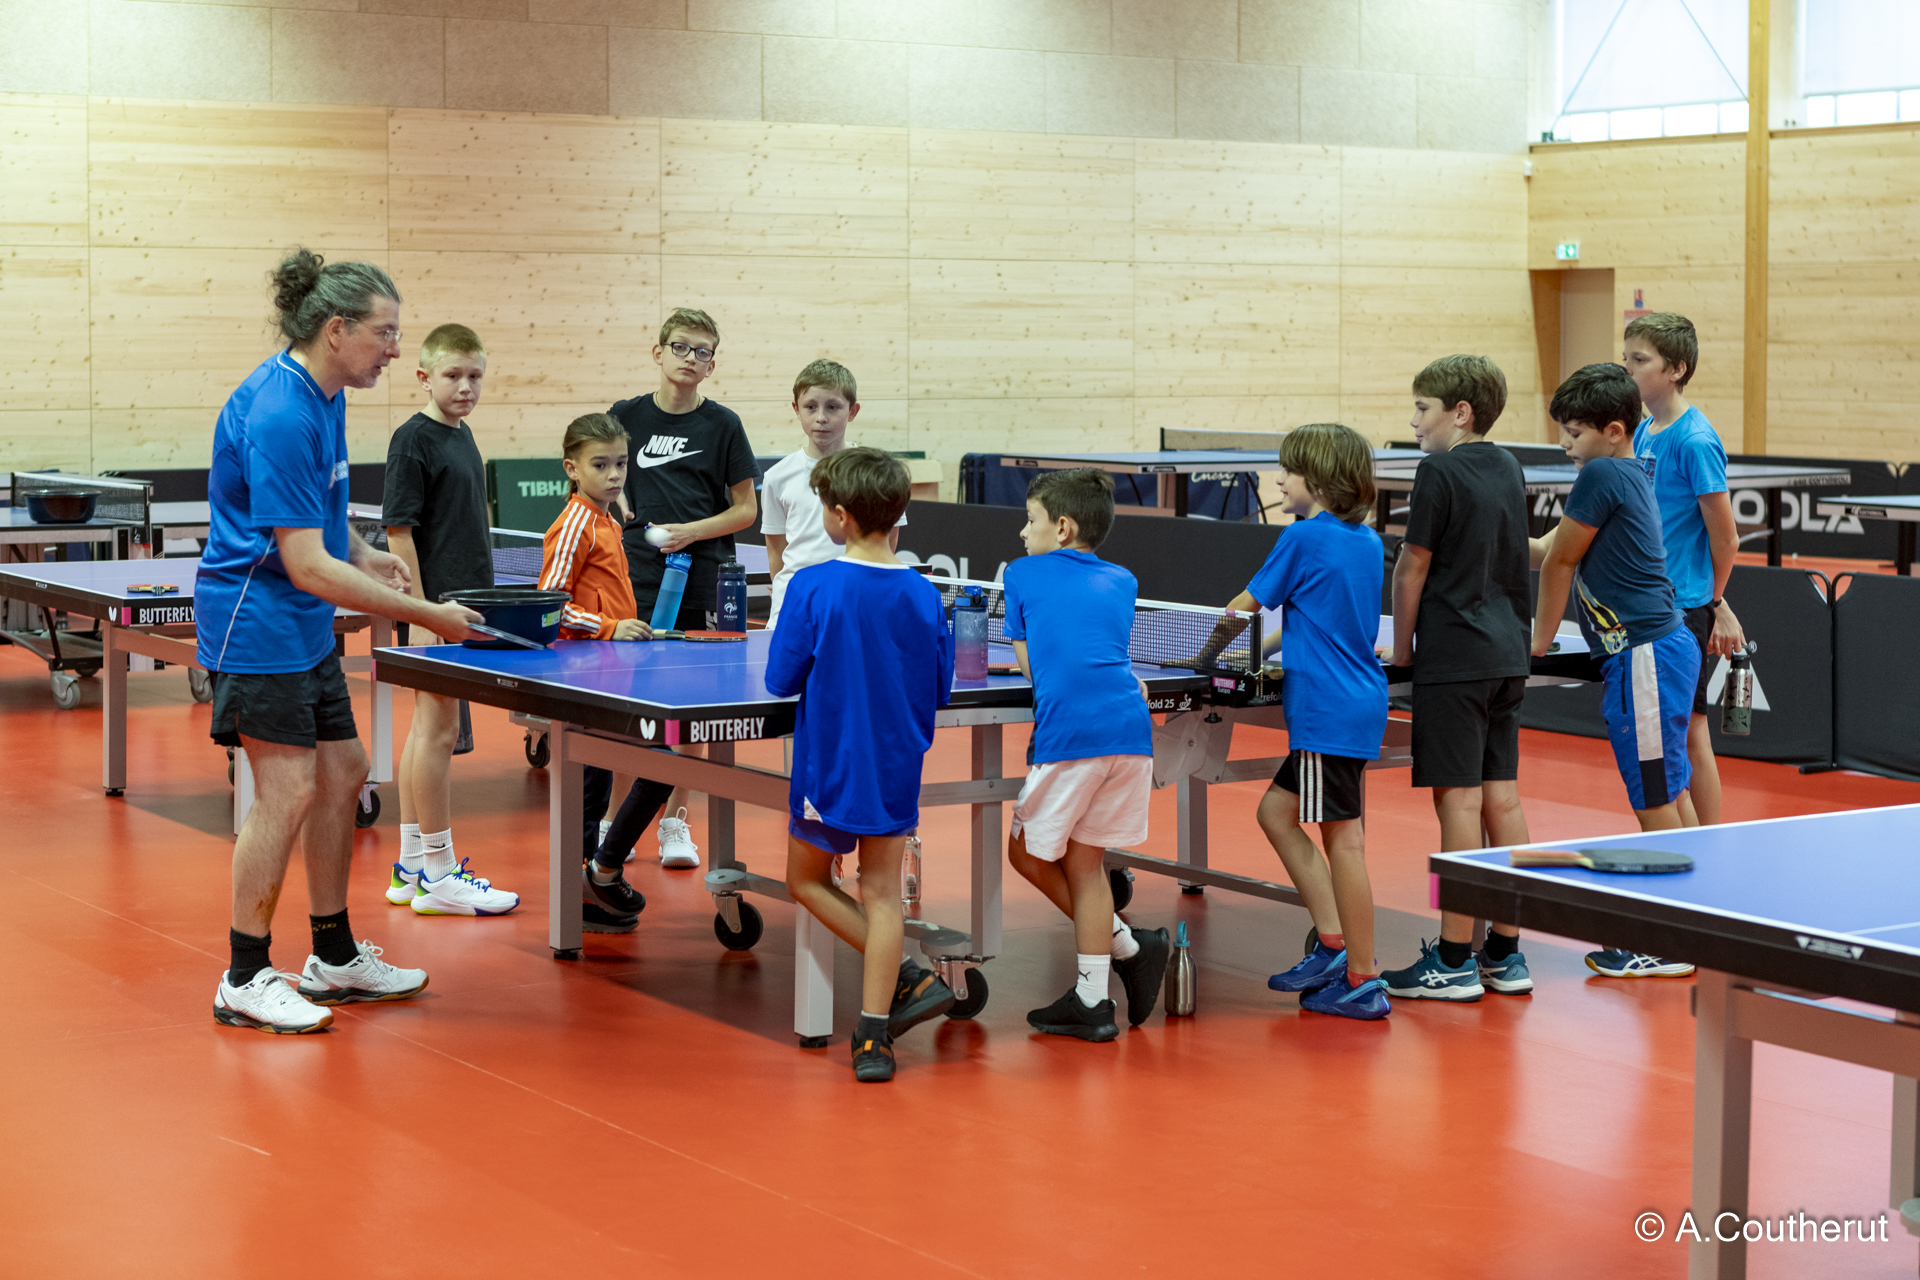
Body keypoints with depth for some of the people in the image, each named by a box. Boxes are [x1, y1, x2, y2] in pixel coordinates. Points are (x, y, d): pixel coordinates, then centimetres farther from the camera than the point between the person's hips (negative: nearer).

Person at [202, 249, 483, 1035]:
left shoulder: (322, 395, 7)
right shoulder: (279, 415, -25)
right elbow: (306, 566, -27)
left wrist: (363, 556, 8)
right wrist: (424, 614, -24)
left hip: (304, 626, 10)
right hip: (256, 622, -10)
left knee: (341, 774, 13)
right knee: (288, 790, -10)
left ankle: (334, 957, 24)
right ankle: (245, 979, 1)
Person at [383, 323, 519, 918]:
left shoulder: (461, 435, 13)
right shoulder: (413, 440, -12)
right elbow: (399, 530, -16)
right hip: (433, 608, -9)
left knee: (426, 728, 12)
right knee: (438, 729, -5)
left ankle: (411, 867, 19)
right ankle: (439, 874, 1)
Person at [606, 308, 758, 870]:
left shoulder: (723, 424, 1)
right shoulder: (627, 416, 4)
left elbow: (746, 509, 2)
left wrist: (692, 532, -11)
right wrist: (619, 500, -2)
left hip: (702, 580, -1)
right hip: (638, 576, 1)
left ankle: (676, 822, 14)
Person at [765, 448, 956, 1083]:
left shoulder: (812, 588, -15)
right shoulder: (923, 595, -4)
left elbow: (781, 680, -10)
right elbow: (940, 686, 5)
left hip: (829, 768, -4)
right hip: (897, 769, 4)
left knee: (808, 880, 16)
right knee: (880, 893, 9)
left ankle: (907, 979, 7)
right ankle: (875, 1034, 6)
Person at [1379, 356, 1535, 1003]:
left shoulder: (1440, 472, -11)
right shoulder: (1508, 469, 12)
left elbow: (1412, 568, -9)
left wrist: (1402, 648, 1)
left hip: (1454, 659, -8)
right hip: (1506, 656, 8)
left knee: (1459, 801, -5)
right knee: (1502, 798, 9)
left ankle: (1454, 960, -2)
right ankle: (1505, 952, 14)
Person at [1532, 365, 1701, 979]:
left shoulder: (1603, 475, -14)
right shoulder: (1630, 475, 16)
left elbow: (1558, 562, -5)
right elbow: (1548, 548, 19)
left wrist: (1540, 642, 6)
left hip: (1645, 654, -10)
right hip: (1661, 648, 10)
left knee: (1656, 800, -3)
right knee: (1668, 795, 15)